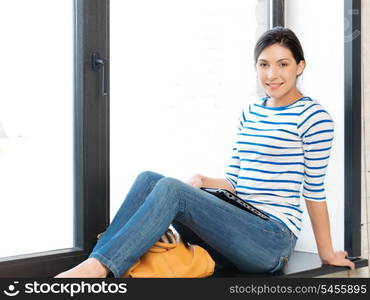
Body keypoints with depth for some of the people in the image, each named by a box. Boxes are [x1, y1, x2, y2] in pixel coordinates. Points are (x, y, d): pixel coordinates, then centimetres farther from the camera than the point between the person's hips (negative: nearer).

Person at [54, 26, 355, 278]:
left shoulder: (313, 116, -4)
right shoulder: (250, 113, 16)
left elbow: (315, 190, -3)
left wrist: (327, 254, 3)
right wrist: (202, 182, -4)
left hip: (273, 238, -7)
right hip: (237, 229, 7)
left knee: (171, 188, -26)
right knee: (149, 179, -12)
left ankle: (99, 266, -31)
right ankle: (96, 263, -22)